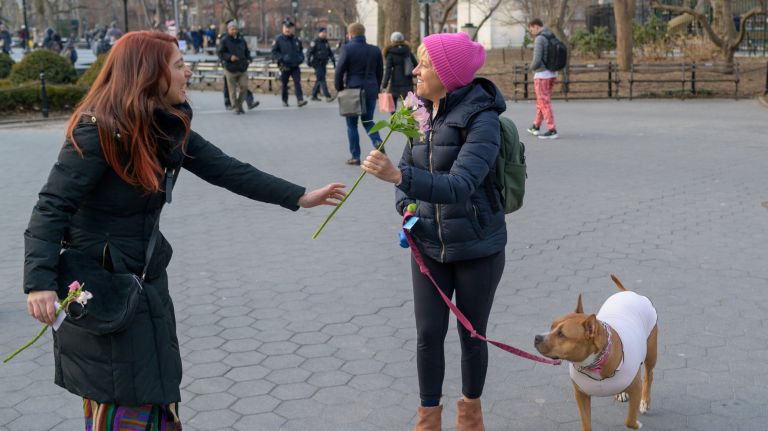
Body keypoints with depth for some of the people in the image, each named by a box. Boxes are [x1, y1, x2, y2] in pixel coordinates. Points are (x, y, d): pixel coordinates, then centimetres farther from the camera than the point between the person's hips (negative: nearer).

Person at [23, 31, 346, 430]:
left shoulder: (167, 126, 2)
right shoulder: (97, 130, -21)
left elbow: (225, 170, 5)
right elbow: (52, 208, -23)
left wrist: (299, 197, 4)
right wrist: (40, 282, -35)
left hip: (147, 281, 8)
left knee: (157, 393, 16)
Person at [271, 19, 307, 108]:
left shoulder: (296, 40, 10)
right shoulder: (278, 39, -3)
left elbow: (300, 50, 24)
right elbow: (274, 52, -4)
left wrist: (301, 58, 6)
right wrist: (282, 58, -17)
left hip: (295, 66, 2)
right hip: (284, 66, -2)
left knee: (297, 82, -10)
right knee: (284, 84, 7)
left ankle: (300, 100, -14)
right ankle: (285, 101, 20)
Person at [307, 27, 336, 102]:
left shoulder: (326, 42, 14)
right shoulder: (315, 42, -7)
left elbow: (330, 53, 19)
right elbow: (310, 52, -10)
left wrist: (333, 61, 12)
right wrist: (308, 61, -16)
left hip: (323, 64, 7)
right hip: (317, 63, -7)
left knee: (319, 80, 11)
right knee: (321, 79, -12)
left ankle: (314, 96, 20)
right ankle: (327, 96, -18)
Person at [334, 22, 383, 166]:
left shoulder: (347, 49, -9)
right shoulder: (375, 50, 5)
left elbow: (339, 71, -9)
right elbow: (380, 72, 10)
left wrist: (339, 88, 5)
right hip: (371, 91, 4)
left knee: (352, 124, 8)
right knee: (368, 121, 18)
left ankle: (355, 156, 9)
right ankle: (377, 141, -10)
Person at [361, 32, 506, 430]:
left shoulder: (482, 119, -19)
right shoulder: (421, 113, 0)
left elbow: (458, 185, -32)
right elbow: (407, 171, 11)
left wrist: (397, 175, -44)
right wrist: (407, 207, -10)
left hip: (477, 248, -4)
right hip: (428, 245, 4)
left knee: (472, 334, 12)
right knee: (428, 334, 7)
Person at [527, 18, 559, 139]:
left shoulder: (539, 39, -15)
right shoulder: (553, 38, 11)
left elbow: (537, 59, -20)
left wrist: (532, 67, 0)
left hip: (542, 75, -8)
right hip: (552, 74, 8)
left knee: (544, 103, -5)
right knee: (541, 101, 18)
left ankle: (552, 130, -7)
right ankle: (536, 127, 28)